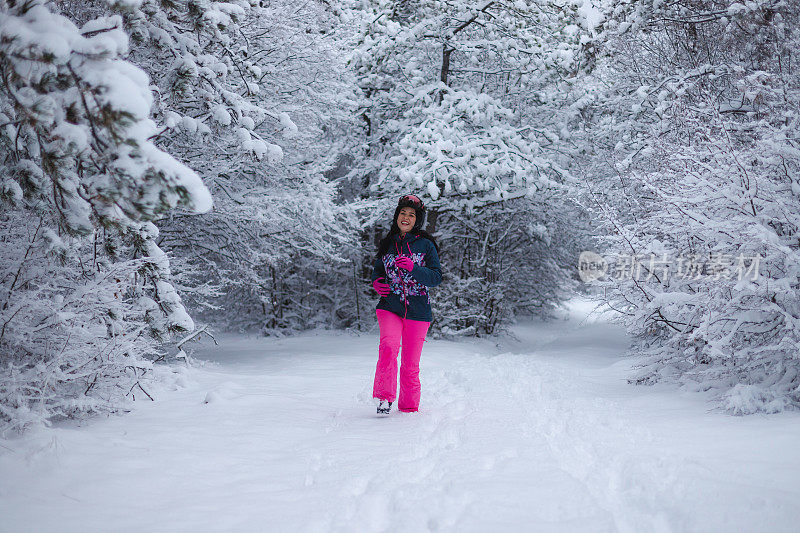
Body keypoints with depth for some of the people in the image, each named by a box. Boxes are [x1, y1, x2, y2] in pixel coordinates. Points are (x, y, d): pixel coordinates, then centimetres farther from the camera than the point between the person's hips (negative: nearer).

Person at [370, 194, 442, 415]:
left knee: (410, 365, 2)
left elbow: (436, 277, -4)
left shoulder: (426, 245, 3)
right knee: (389, 346, -27)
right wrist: (376, 282, 3)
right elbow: (378, 269, 25)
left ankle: (409, 408, 19)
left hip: (417, 311, -1)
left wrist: (413, 268, -19)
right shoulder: (387, 244, 11)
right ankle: (384, 397, -17)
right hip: (390, 307, 1)